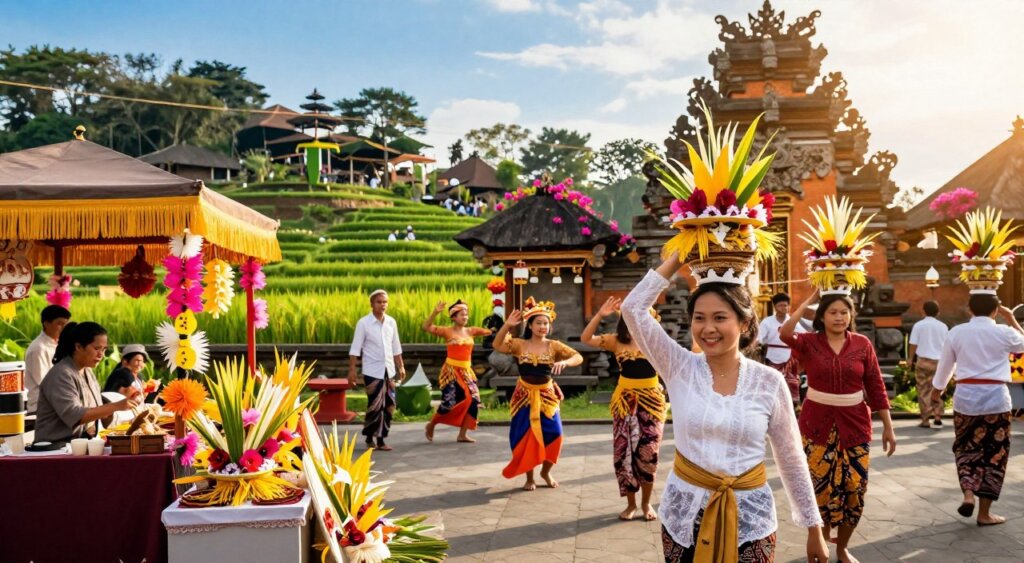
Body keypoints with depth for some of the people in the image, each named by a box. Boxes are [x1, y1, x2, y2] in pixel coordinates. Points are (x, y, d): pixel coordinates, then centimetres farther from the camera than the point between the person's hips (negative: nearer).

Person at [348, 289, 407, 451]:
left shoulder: (391, 322, 6)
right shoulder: (363, 323, -7)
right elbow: (355, 349, -7)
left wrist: (401, 367, 13)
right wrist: (352, 370, -12)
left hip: (389, 370, 5)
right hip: (372, 371, -5)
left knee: (389, 406, 5)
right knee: (375, 406, -5)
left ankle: (380, 438, 16)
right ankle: (370, 438, 9)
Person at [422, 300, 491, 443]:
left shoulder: (471, 331, 8)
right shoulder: (447, 331, -6)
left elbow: (489, 332, 7)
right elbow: (426, 327, -16)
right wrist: (435, 312, -29)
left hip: (466, 371, 6)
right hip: (451, 371, -6)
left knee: (473, 400, -2)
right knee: (450, 402, -9)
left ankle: (462, 434, 9)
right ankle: (431, 425, 19)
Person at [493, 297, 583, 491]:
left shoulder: (554, 346, -2)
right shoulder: (520, 344, -4)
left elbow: (578, 357, -9)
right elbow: (497, 345, -19)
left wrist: (564, 362, -29)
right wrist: (507, 325, -31)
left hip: (546, 396, 1)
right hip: (525, 396, -1)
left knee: (553, 435, -5)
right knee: (525, 437, 3)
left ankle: (546, 471, 21)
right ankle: (529, 477, 19)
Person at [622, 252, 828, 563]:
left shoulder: (770, 382, -6)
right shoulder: (679, 368, -4)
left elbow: (792, 460, 2)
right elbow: (633, 308, -13)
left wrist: (814, 530, 7)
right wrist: (678, 255, -8)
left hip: (749, 516, -1)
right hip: (684, 512, 1)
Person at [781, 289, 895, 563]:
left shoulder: (862, 344, 0)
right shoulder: (808, 342, -5)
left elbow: (876, 386, 3)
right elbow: (784, 334, -27)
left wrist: (888, 427, 2)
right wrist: (808, 301, -20)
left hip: (854, 424, 2)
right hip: (817, 424, -2)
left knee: (854, 489, 5)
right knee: (822, 489, 3)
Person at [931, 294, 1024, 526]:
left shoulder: (956, 332, 0)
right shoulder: (1004, 333, -4)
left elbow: (945, 364, 12)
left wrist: (937, 388, 27)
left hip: (965, 396, 2)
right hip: (996, 397, -2)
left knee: (966, 447, 19)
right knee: (994, 452, 8)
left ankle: (968, 494, -2)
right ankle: (985, 513, 11)